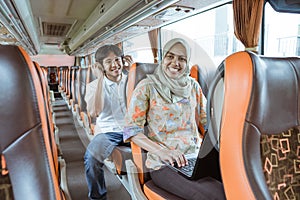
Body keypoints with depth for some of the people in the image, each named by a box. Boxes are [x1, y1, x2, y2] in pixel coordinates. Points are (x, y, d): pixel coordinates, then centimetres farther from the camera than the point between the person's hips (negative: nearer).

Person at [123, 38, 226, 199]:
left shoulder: (193, 85, 13)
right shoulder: (147, 87, -1)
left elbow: (207, 119, 16)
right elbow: (131, 130, -5)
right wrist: (162, 151, -18)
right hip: (163, 164, -4)